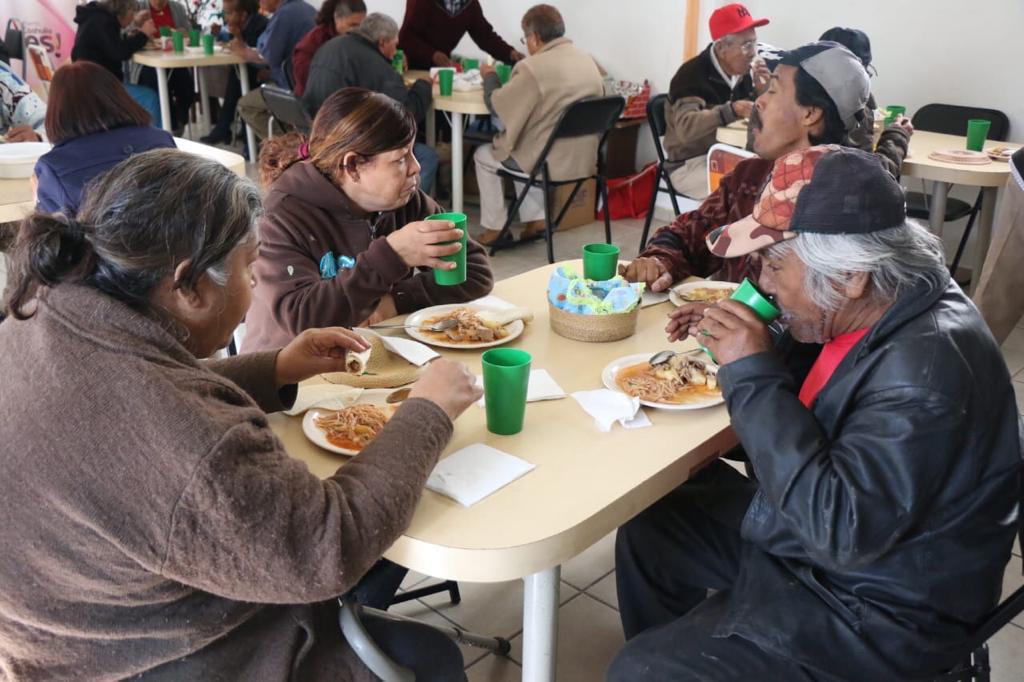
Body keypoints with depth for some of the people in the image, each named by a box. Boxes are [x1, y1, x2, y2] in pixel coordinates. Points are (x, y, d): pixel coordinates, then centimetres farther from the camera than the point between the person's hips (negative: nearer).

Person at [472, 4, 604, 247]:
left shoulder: (533, 67, -20)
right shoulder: (587, 60, 4)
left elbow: (496, 105, -10)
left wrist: (489, 77, 9)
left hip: (550, 163, -7)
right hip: (584, 160, 8)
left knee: (483, 155, 16)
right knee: (521, 147, 32)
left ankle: (493, 228, 22)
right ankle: (535, 218, 27)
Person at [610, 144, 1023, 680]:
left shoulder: (927, 368, -32)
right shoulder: (870, 309, -5)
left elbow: (842, 530, -35)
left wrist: (754, 374, -32)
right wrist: (737, 340, -5)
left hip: (870, 608, -8)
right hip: (816, 524, 9)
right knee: (648, 531, 13)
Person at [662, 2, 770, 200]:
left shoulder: (742, 72, 3)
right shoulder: (692, 74, -19)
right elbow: (686, 128, -34)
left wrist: (760, 92, -6)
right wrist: (730, 110, -46)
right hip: (690, 164, -7)